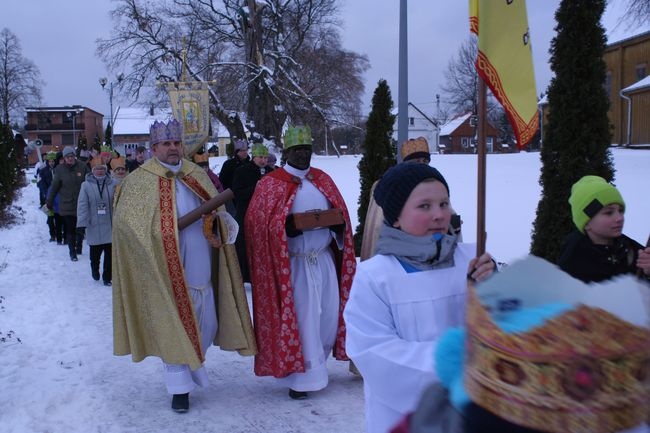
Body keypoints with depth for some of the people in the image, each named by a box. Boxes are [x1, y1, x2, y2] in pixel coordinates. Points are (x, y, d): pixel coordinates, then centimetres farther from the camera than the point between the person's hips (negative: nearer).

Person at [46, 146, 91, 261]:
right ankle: (72, 252, 13)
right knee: (70, 230, 2)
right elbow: (54, 186, 2)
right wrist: (49, 201, 7)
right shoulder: (59, 169, -4)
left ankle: (79, 247, 34)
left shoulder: (83, 166, -5)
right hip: (67, 205, -1)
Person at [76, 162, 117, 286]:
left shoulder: (113, 184, -2)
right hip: (94, 227, 0)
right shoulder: (86, 185, -3)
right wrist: (82, 223, -12)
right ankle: (95, 270, 38)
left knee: (109, 253, 2)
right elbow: (82, 205, -6)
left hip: (110, 226, 1)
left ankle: (107, 277, 16)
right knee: (95, 253, 9)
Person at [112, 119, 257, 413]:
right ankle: (180, 387, 12)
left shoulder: (197, 174, 12)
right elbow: (124, 218, -11)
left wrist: (216, 221, -7)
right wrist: (161, 232, -19)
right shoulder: (139, 181, -3)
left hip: (200, 265, 5)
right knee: (173, 327, 1)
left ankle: (191, 363, 38)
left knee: (206, 324, 12)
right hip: (167, 268, -5)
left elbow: (217, 210, 17)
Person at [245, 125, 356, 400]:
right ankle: (300, 377, 10)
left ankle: (313, 365, 28)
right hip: (292, 264, -5)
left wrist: (331, 221, -10)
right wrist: (295, 223, -22)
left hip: (324, 261, 5)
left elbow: (340, 214, 14)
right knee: (300, 320, -2)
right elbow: (260, 223, -10)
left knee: (329, 316, 7)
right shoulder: (271, 183, -3)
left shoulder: (323, 180, 12)